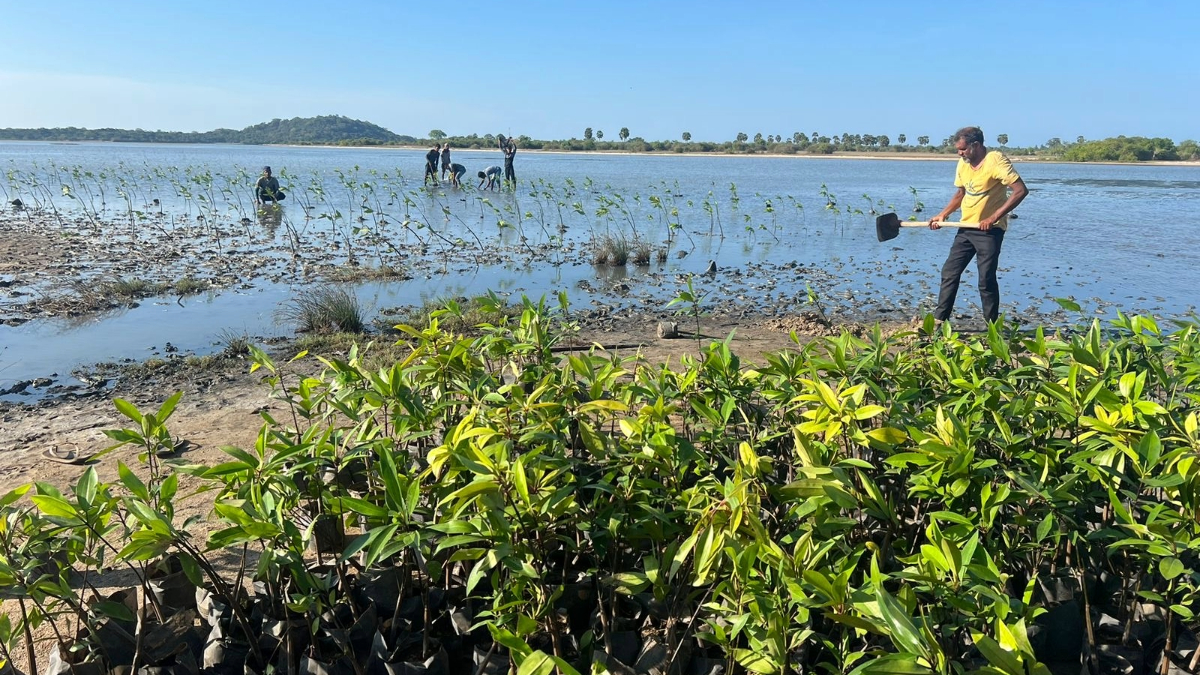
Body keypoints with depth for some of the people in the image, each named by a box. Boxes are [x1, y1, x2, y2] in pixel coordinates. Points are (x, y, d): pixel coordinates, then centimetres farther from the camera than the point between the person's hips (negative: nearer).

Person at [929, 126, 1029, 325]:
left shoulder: (995, 160, -15)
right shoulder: (963, 164, 8)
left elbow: (1021, 190, -20)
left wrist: (994, 217, -24)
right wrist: (943, 215, 9)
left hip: (990, 230, -7)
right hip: (966, 228, 7)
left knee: (986, 280, -6)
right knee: (949, 273, 6)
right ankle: (939, 321, 12)